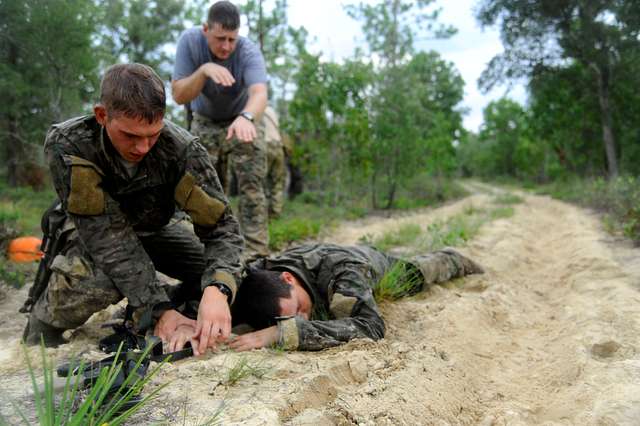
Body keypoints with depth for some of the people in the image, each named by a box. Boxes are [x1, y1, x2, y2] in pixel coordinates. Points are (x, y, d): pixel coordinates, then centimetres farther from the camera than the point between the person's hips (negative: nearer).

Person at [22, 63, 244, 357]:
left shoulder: (181, 148, -30)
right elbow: (107, 236, -35)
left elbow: (220, 226, -30)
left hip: (152, 229, 3)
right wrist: (158, 308, -41)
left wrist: (217, 290, -49)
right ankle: (44, 320, -3)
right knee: (97, 279, -36)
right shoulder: (66, 144, -33)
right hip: (90, 233, -2)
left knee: (225, 273, -14)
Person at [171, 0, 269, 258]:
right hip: (205, 126, 2)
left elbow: (259, 93, -46)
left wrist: (246, 117, -67)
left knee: (252, 189, -15)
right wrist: (203, 70, -41)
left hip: (242, 122, -2)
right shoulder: (190, 41, -21)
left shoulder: (249, 51, -27)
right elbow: (178, 96, -24)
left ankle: (257, 256, -14)